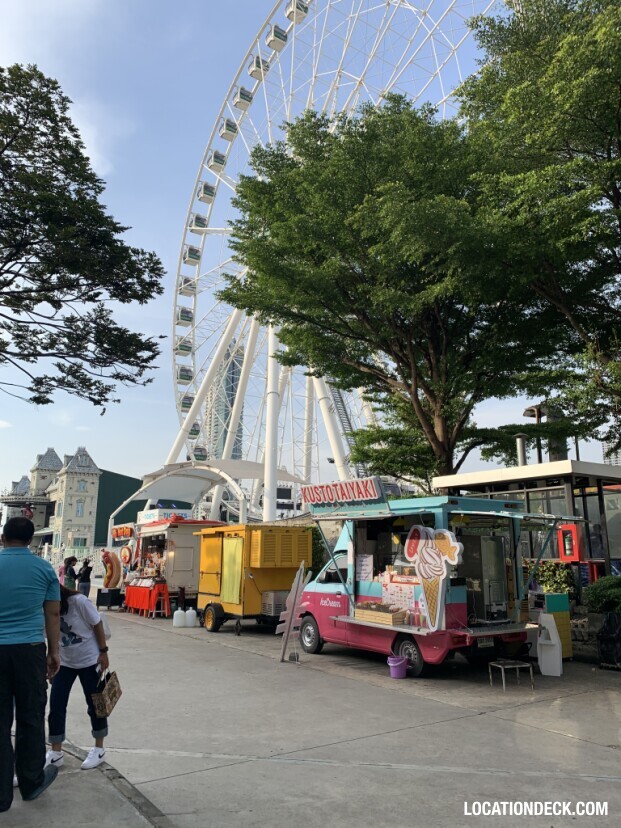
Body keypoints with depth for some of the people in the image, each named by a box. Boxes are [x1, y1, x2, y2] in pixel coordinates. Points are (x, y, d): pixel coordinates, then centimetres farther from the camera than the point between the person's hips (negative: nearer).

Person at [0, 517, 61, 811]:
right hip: (29, 649, 0)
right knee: (31, 717, 12)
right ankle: (31, 783, 25)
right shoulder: (45, 568, 0)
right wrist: (54, 651, 12)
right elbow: (53, 614, 3)